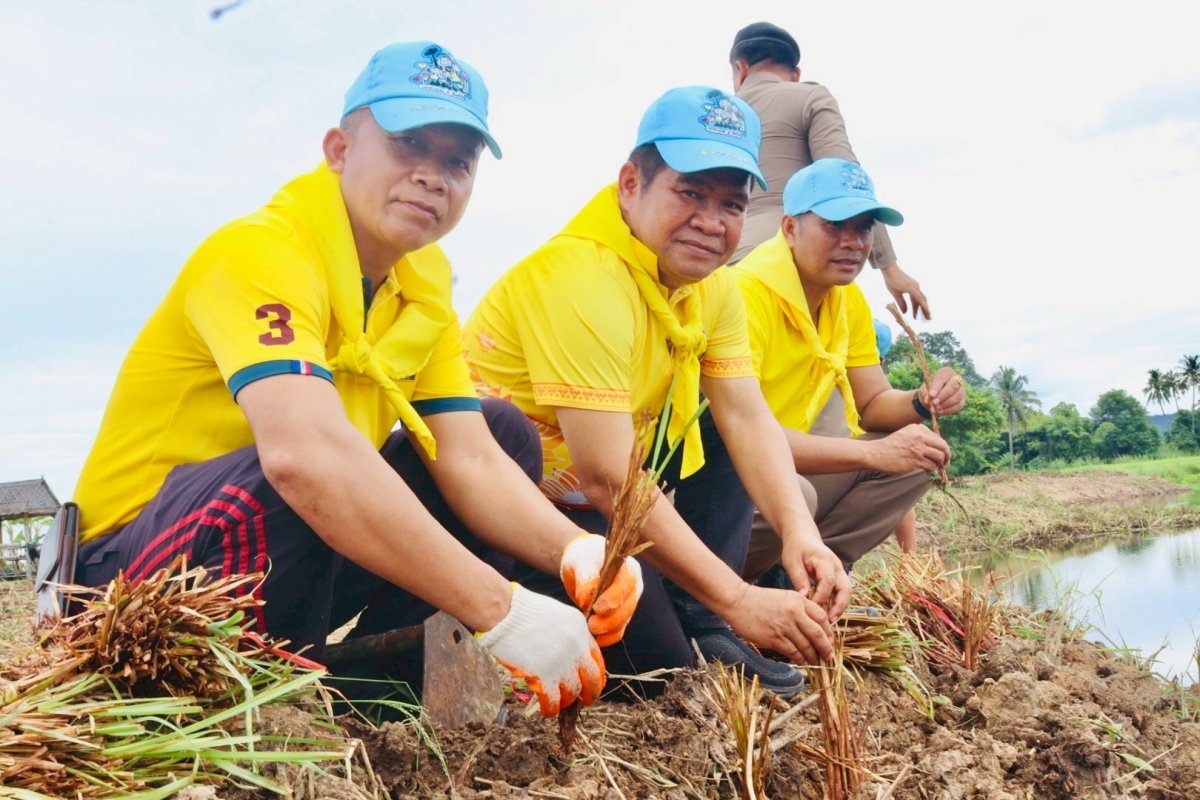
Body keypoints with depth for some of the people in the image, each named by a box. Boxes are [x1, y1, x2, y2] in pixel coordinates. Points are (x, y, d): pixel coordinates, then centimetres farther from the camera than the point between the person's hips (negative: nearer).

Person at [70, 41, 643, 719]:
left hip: (292, 570, 8)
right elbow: (303, 454, -41)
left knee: (507, 432, 1)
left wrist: (572, 549, -26)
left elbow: (469, 456, -6)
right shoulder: (262, 252, -23)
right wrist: (501, 610, -42)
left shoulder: (424, 286, 2)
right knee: (290, 488, -38)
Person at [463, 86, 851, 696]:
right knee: (656, 658, -18)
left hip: (598, 491, 9)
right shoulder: (582, 280, -28)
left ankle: (701, 628, -2)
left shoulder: (711, 285, 0)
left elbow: (747, 418, -7)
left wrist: (799, 531, -25)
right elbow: (608, 482, -33)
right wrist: (739, 601, -33)